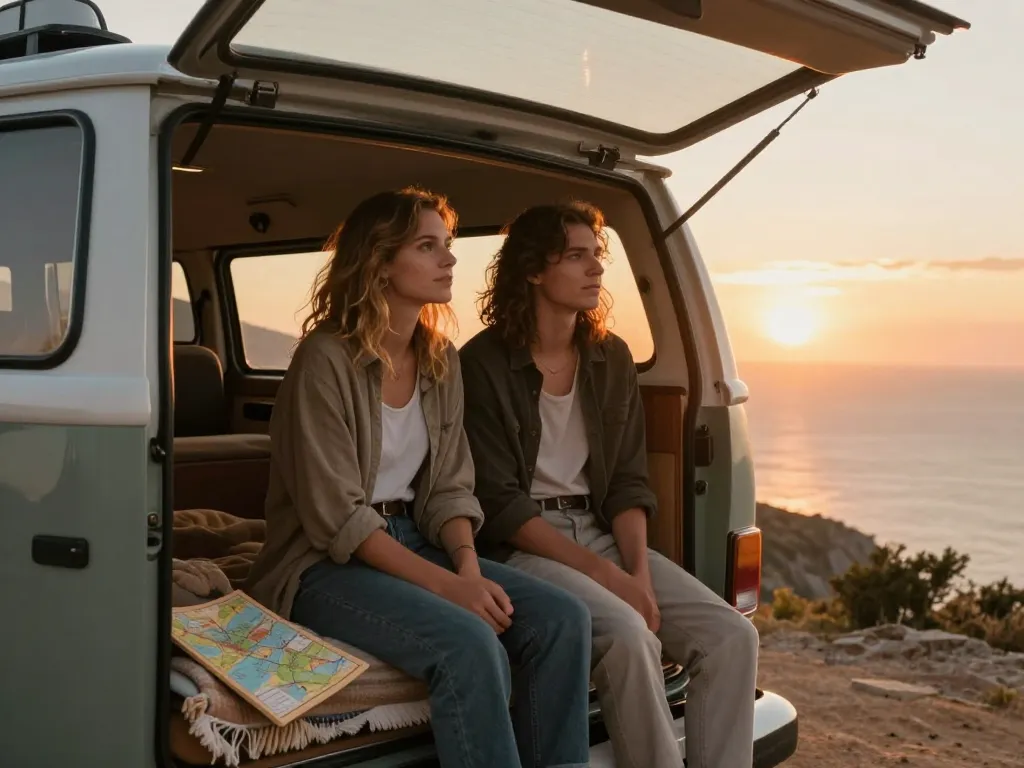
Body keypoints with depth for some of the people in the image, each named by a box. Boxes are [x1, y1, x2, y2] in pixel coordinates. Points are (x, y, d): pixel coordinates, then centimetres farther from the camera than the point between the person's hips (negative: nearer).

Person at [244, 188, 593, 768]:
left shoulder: (442, 360, 7)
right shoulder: (326, 360, -15)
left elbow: (448, 488, 7)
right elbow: (337, 516, -19)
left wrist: (469, 567, -13)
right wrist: (447, 584, -24)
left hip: (414, 544, 7)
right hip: (326, 564, -7)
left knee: (562, 618, -15)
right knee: (471, 645, -32)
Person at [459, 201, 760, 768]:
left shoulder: (612, 358, 10)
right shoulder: (484, 364, -8)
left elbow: (628, 483, 8)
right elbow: (499, 504, -12)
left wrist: (638, 573, -10)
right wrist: (603, 573, -18)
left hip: (603, 533, 6)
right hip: (522, 546, -6)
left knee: (732, 636, -14)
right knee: (628, 634, -32)